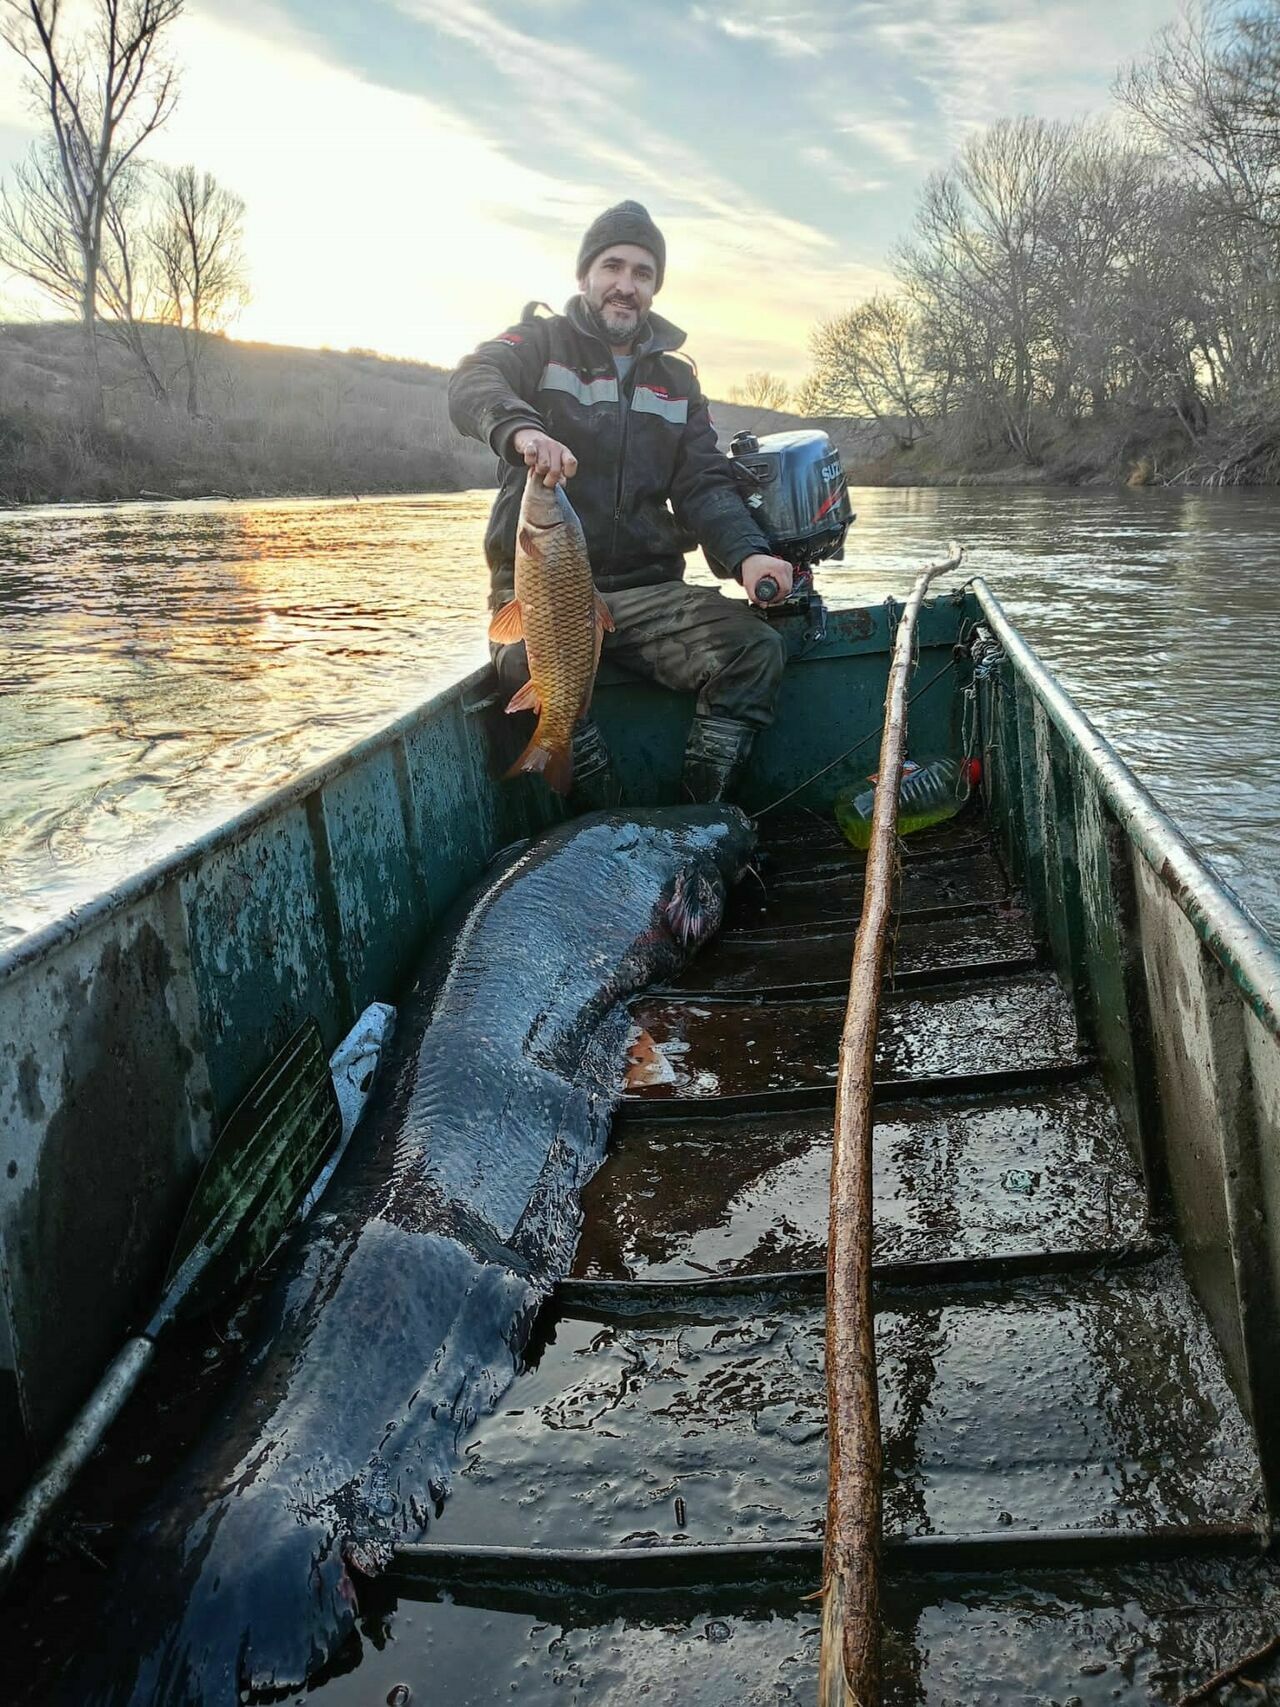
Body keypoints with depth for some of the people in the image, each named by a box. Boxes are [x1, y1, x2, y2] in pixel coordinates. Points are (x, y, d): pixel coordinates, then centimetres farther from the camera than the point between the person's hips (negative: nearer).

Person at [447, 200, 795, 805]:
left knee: (755, 648, -23)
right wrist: (520, 427, -39)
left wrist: (746, 552, -14)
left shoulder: (675, 378, 19)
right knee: (532, 662, -38)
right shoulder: (541, 342, 7)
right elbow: (473, 382, -14)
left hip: (647, 588, 4)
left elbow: (704, 484, 9)